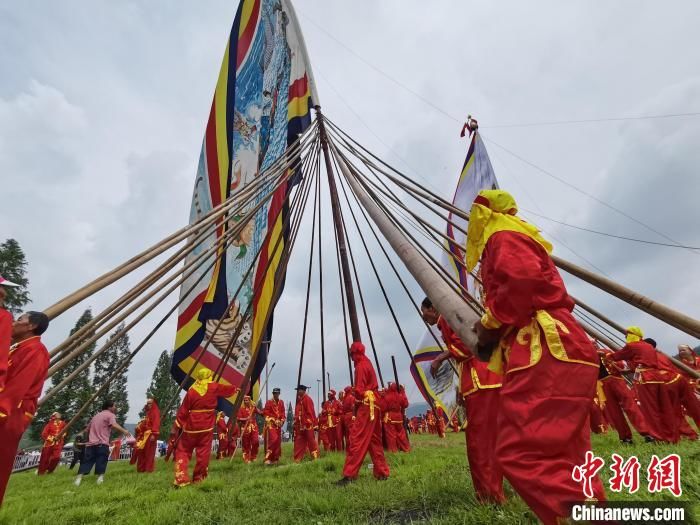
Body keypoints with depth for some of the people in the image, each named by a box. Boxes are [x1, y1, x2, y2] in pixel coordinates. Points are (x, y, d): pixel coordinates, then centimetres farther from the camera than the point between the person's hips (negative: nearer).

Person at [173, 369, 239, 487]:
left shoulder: (191, 390, -3)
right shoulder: (214, 387, -2)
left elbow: (183, 410, 0)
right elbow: (227, 389, 17)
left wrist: (178, 424, 9)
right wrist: (236, 389, 37)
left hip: (191, 426, 0)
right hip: (207, 426, 0)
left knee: (183, 451, 12)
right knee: (203, 453, 9)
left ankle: (181, 479, 4)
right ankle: (198, 479, 16)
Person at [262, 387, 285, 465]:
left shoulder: (281, 402, 11)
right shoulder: (269, 402, -4)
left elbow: (283, 412, 15)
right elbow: (266, 413, -6)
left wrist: (282, 420, -1)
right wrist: (273, 420, -12)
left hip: (278, 424, 6)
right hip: (271, 424, -6)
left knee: (278, 441, 7)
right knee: (272, 440, -16)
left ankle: (275, 459, 18)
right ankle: (268, 458, -10)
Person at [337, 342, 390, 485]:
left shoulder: (360, 366, -11)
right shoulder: (368, 364, 17)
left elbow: (359, 390, -16)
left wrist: (352, 391, 4)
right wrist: (355, 391, 7)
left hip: (366, 406, -10)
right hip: (373, 406, 10)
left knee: (357, 439, -10)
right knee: (374, 441, 14)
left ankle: (349, 475, -10)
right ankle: (382, 472, 19)